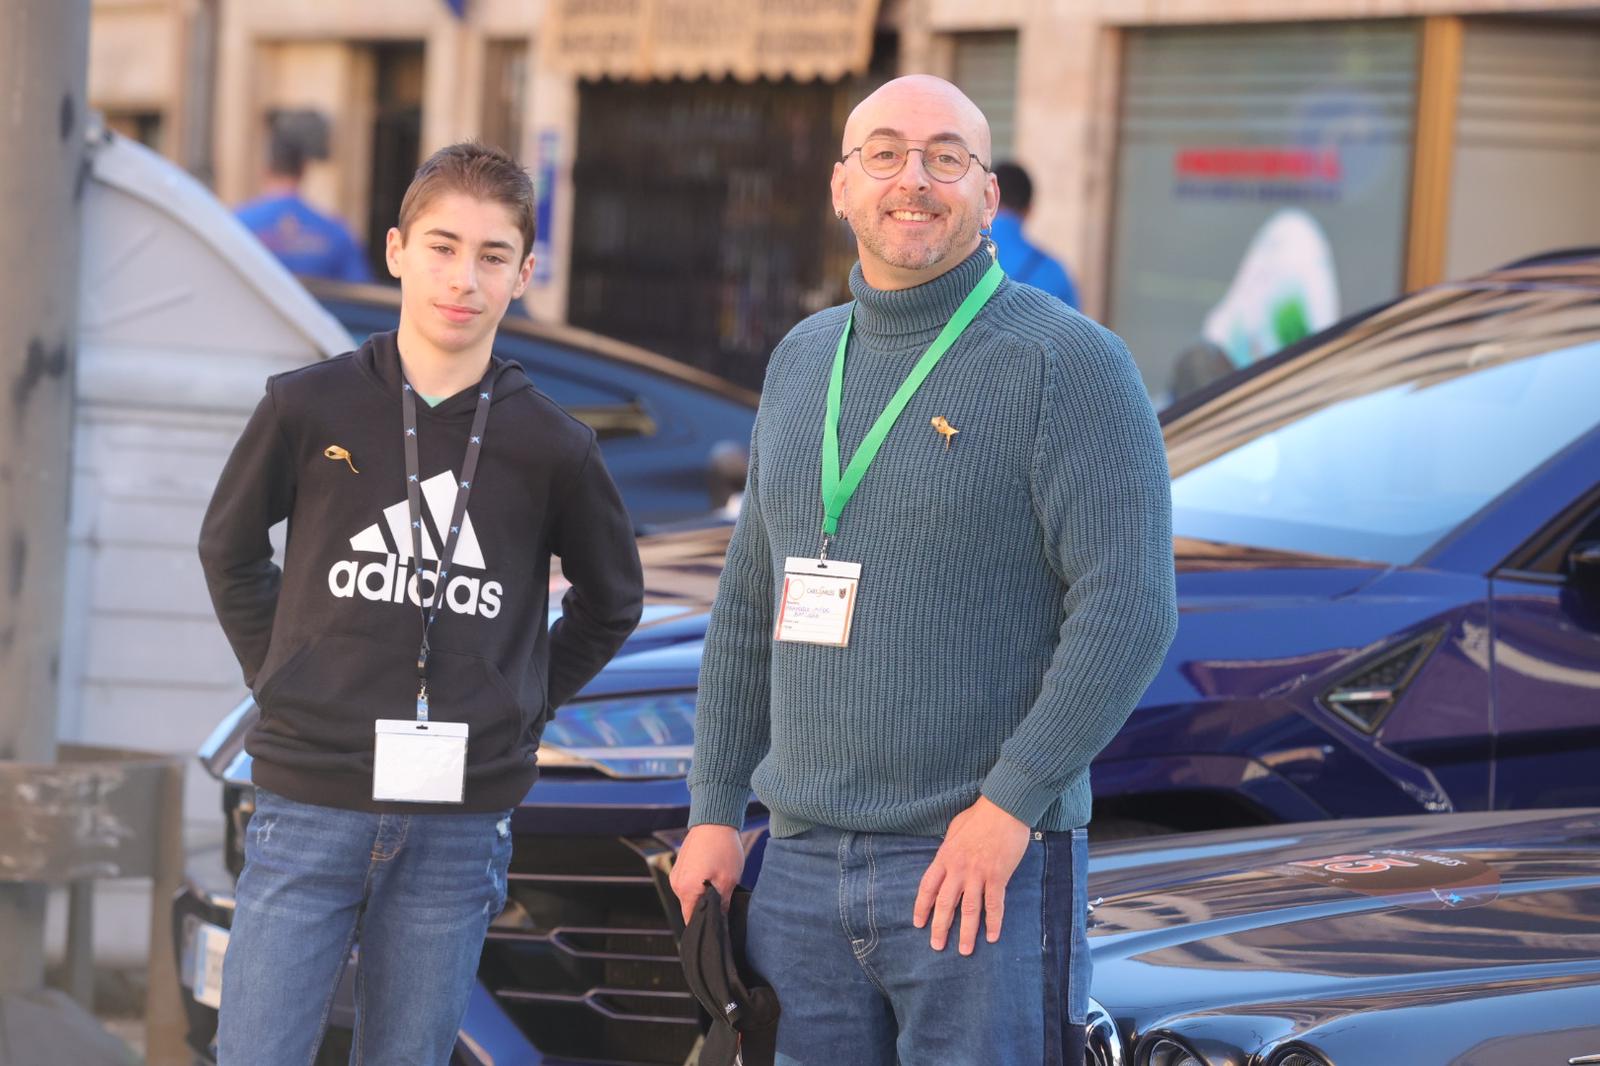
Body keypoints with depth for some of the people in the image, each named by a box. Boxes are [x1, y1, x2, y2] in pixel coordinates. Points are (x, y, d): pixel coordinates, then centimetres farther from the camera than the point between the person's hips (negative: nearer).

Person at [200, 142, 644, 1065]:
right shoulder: (311, 408, -1)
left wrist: (519, 710, 10)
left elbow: (613, 600, 17)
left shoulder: (550, 445, 1)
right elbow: (230, 550, 16)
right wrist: (281, 680, 8)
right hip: (312, 805, -1)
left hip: (460, 824, 1)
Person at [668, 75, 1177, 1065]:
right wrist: (714, 810, 14)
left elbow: (1131, 609, -15)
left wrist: (1010, 805, -19)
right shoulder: (805, 359, 13)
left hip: (986, 868, -6)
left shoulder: (1070, 362, -8)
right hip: (803, 865, 6)